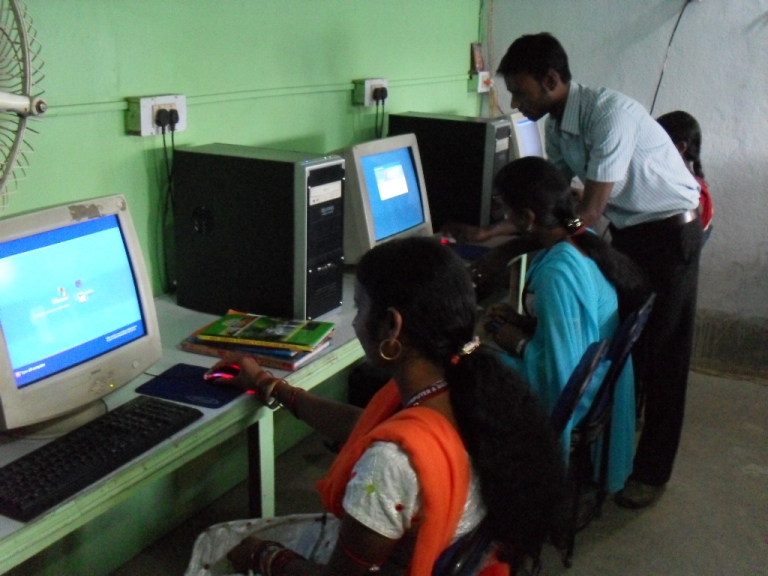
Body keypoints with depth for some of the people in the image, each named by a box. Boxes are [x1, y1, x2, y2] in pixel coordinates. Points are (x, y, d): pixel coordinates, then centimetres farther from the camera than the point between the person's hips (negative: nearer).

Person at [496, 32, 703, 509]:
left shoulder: (610, 112, -28)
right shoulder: (557, 126, -2)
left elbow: (589, 211, -30)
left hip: (670, 233, -8)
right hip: (627, 232, 8)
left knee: (663, 355, 1)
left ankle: (652, 471, 13)